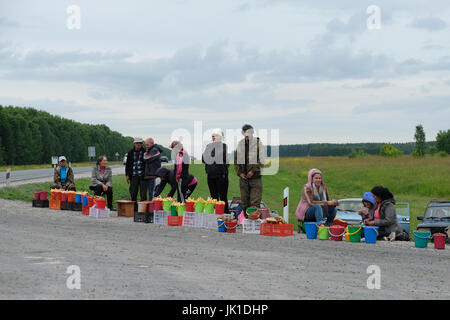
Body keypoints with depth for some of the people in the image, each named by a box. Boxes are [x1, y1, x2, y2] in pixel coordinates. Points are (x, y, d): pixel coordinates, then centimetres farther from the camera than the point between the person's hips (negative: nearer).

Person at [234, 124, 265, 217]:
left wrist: (253, 171, -12)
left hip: (255, 177, -4)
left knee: (255, 203, -9)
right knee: (244, 202, 7)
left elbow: (261, 161, -5)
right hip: (243, 178, 4)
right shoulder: (240, 144, 9)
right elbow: (236, 160, 14)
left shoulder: (258, 143, -2)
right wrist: (239, 173, 1)